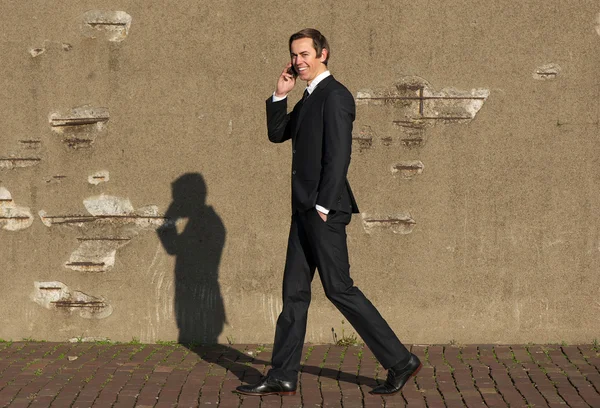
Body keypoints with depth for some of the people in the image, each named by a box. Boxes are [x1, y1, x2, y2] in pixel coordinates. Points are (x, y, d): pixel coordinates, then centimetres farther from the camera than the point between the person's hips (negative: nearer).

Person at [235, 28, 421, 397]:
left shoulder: (335, 95, -13)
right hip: (305, 210, 10)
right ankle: (282, 377, 14)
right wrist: (281, 94, 8)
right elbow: (277, 134, 21)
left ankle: (400, 361, 1)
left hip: (325, 210, -10)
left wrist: (324, 206, -19)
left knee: (339, 289, -7)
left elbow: (338, 155, -18)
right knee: (295, 292, 10)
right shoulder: (309, 98, 17)